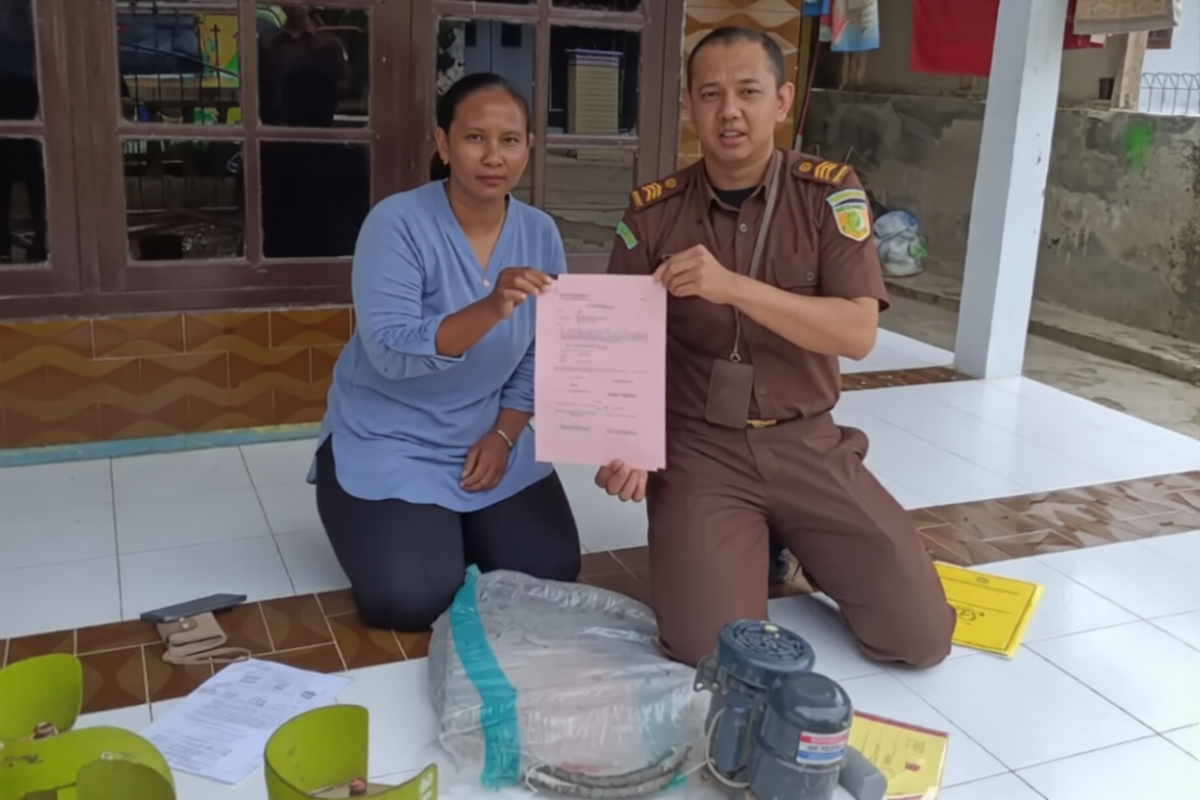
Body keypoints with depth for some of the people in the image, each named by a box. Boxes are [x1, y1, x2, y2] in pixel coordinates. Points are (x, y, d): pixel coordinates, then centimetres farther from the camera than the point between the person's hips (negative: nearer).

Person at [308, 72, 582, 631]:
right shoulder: (397, 223, -20)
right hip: (387, 442, -4)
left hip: (487, 440, 5)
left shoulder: (540, 235, -4)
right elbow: (390, 351, -31)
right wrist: (490, 309, -44)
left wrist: (503, 436, -10)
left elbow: (537, 359, 2)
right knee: (415, 601, -17)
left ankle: (452, 527, 25)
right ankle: (387, 526, 17)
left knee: (552, 573, -4)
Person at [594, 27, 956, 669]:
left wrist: (734, 286, -30)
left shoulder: (830, 193, -5)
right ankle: (751, 545, 16)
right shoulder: (652, 213, -3)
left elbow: (857, 334, -17)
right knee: (710, 649, -18)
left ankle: (794, 542, 22)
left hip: (806, 444, 1)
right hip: (695, 448, 0)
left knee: (920, 634, -5)